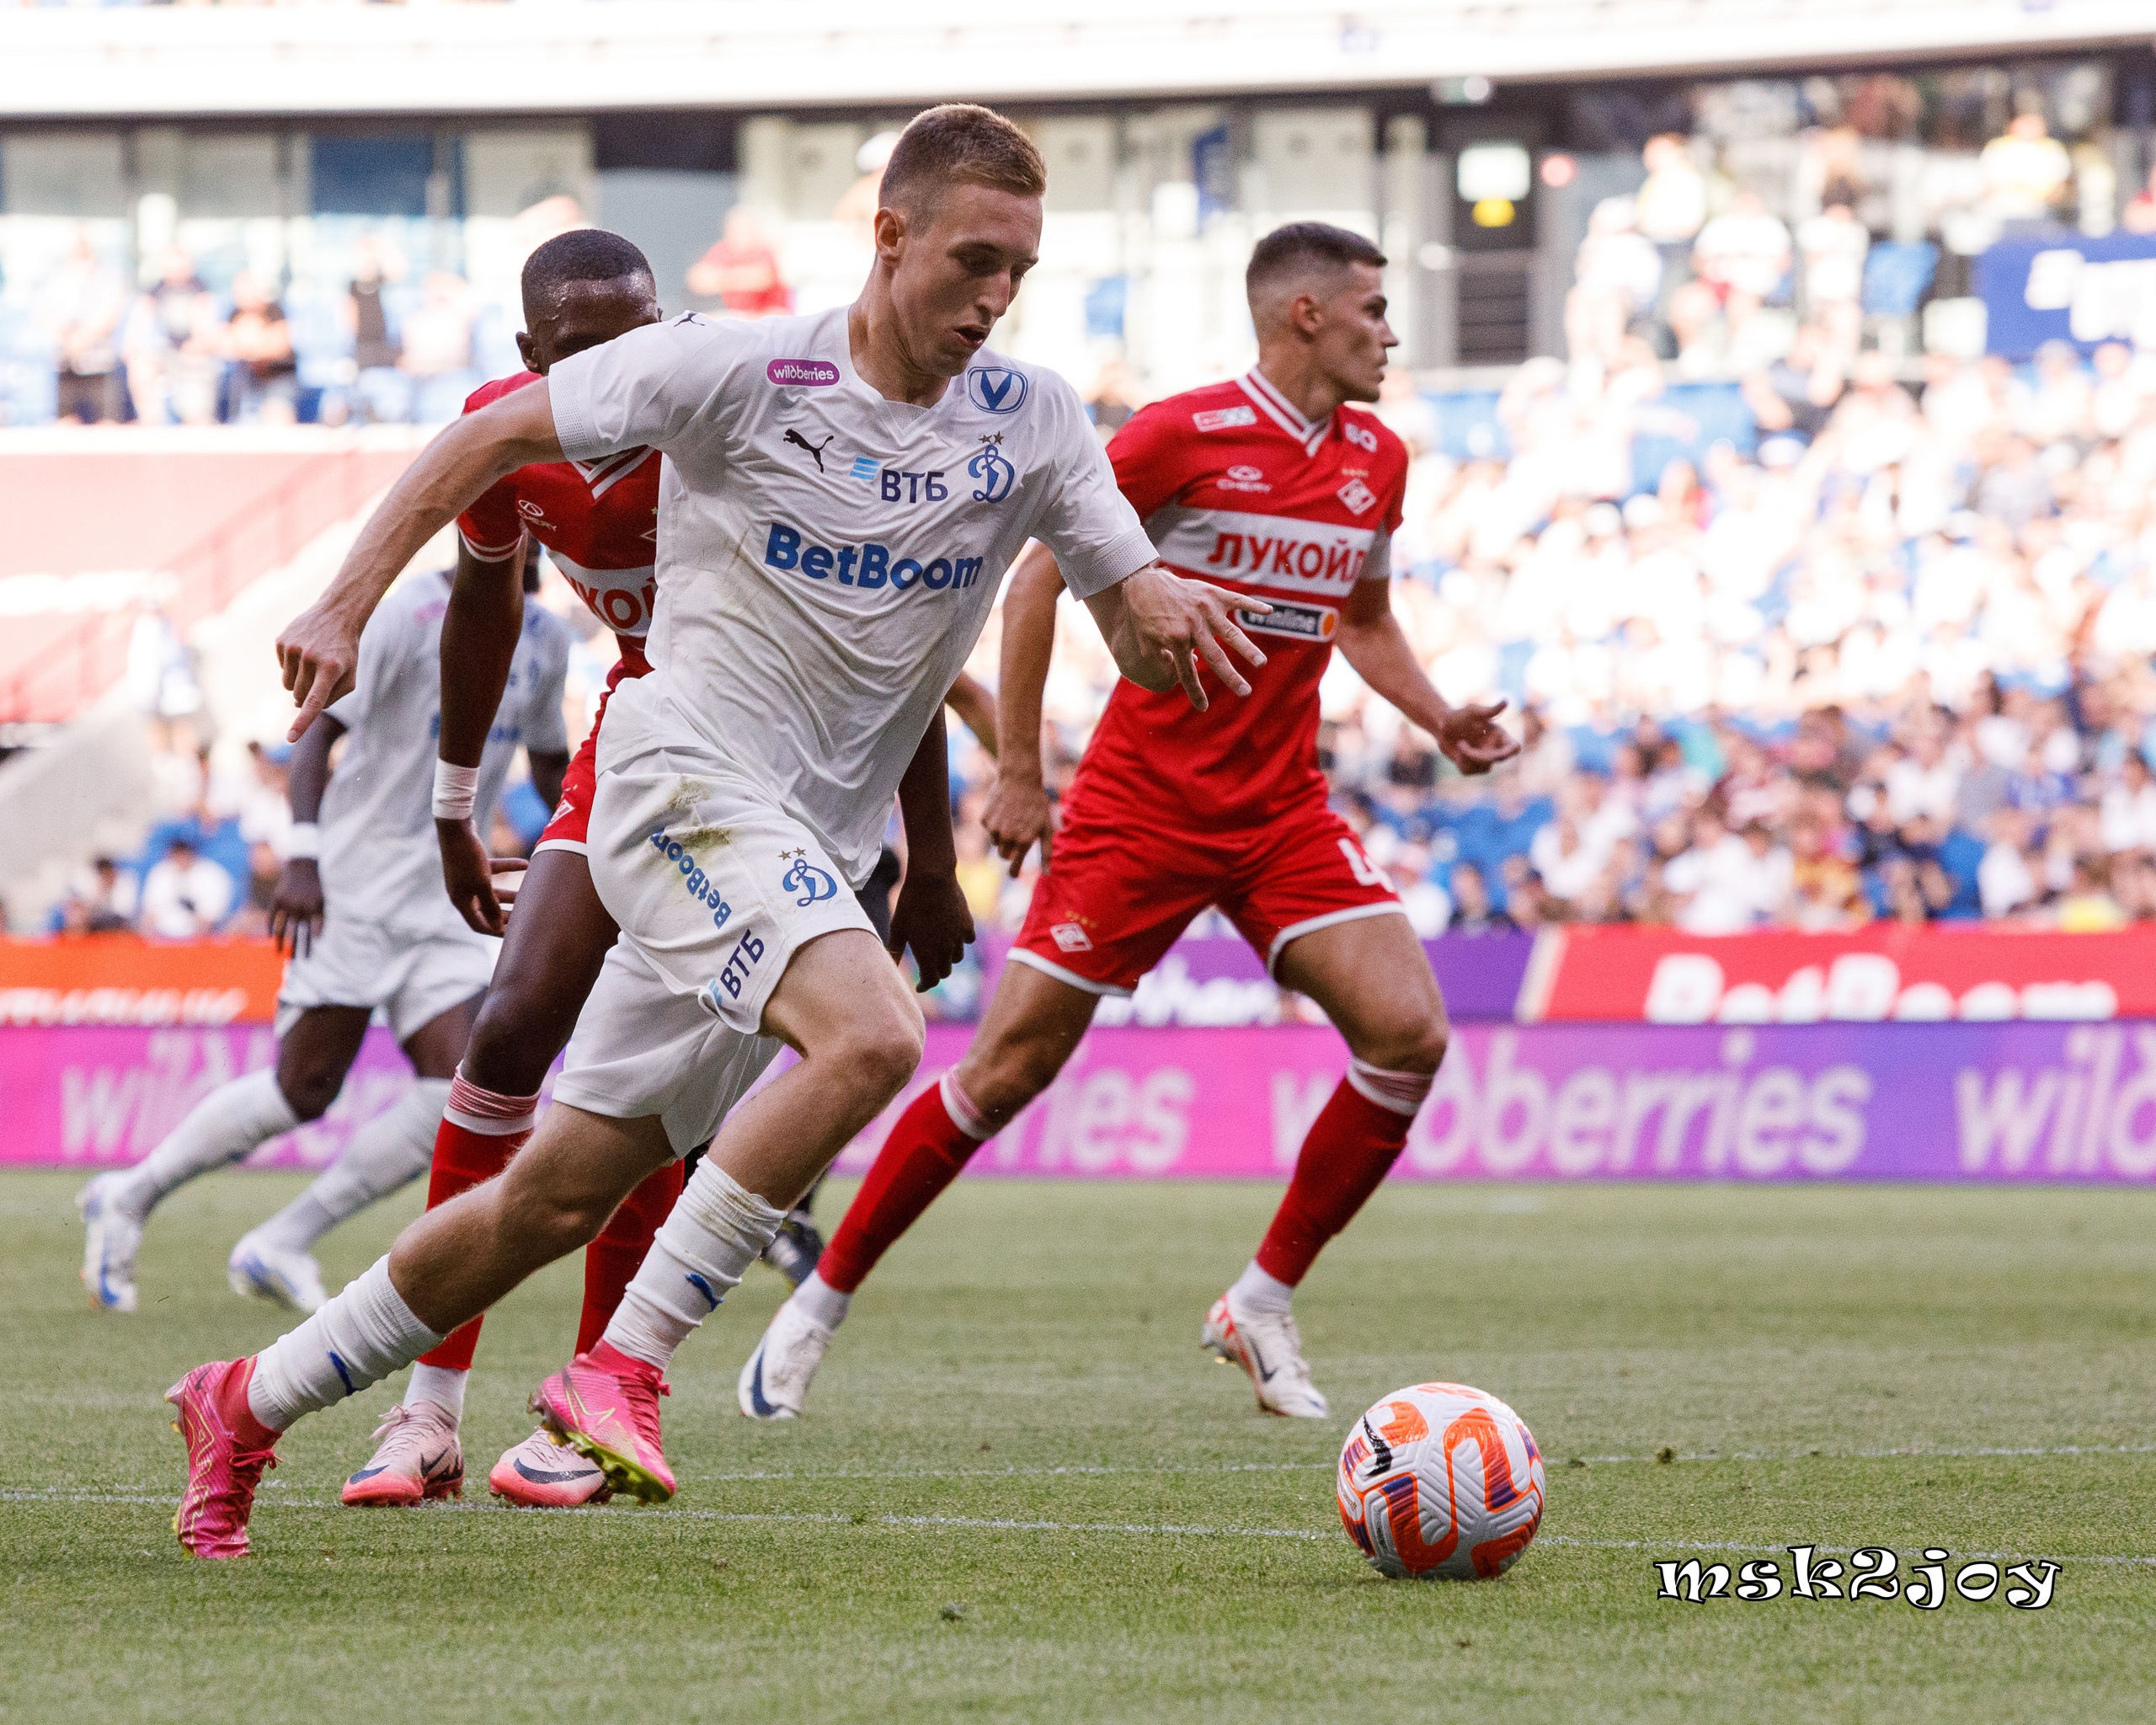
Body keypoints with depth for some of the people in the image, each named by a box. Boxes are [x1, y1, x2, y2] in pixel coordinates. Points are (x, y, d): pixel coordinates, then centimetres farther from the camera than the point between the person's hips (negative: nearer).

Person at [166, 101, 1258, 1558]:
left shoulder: (1032, 422, 3)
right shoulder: (742, 371, -10)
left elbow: (1143, 634, 4)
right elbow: (501, 434, -1)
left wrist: (1165, 613, -20)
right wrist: (349, 604, -7)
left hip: (807, 857, 6)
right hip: (685, 783, -6)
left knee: (561, 1197, 8)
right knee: (872, 1036, -32)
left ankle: (252, 1404, 24)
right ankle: (624, 1367, -25)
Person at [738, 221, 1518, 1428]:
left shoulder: (1377, 462, 7)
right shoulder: (1188, 434, -12)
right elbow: (1040, 574, -6)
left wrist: (1440, 719, 6)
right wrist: (1019, 768, -8)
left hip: (1282, 815, 5)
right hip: (1140, 805, -5)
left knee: (1410, 1034, -13)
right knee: (1013, 1065, -5)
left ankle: (1265, 1305, 1)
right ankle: (822, 1304, 10)